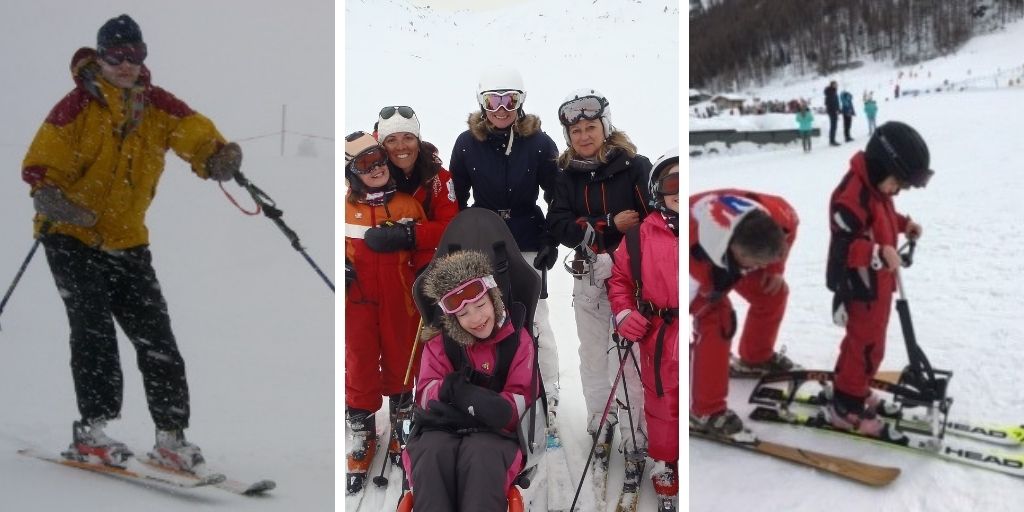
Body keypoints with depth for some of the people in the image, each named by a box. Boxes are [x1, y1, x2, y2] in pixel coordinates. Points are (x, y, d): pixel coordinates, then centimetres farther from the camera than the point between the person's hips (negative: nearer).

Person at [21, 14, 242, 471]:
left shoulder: (157, 105, 2)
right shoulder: (78, 105, -9)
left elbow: (196, 133, -10)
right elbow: (40, 164, -11)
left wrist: (219, 157, -33)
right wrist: (51, 198, -32)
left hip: (128, 241, 4)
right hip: (73, 237, -4)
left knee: (156, 337, 0)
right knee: (94, 328, -16)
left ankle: (171, 436, 7)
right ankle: (92, 430, -7)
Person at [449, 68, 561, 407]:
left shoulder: (539, 143, -9)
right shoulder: (467, 143, -4)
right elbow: (456, 199, 5)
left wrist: (552, 242, -6)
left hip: (528, 244, -2)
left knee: (534, 316, 3)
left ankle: (548, 391, 16)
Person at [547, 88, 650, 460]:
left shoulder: (634, 166, -7)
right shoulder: (567, 175, 4)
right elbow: (559, 226, -7)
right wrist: (610, 224, -18)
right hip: (587, 276, 4)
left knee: (629, 356, -4)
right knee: (592, 354, 14)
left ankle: (634, 431, 8)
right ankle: (599, 420, 30)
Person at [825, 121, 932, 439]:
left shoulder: (877, 187, 4)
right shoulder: (851, 195, -29)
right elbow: (844, 245, -32)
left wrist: (904, 224, 10)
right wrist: (879, 254, -42)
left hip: (877, 283, 10)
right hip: (861, 288, -10)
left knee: (862, 340, 23)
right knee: (868, 346, 0)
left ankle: (850, 388, 39)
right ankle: (846, 407, 11)